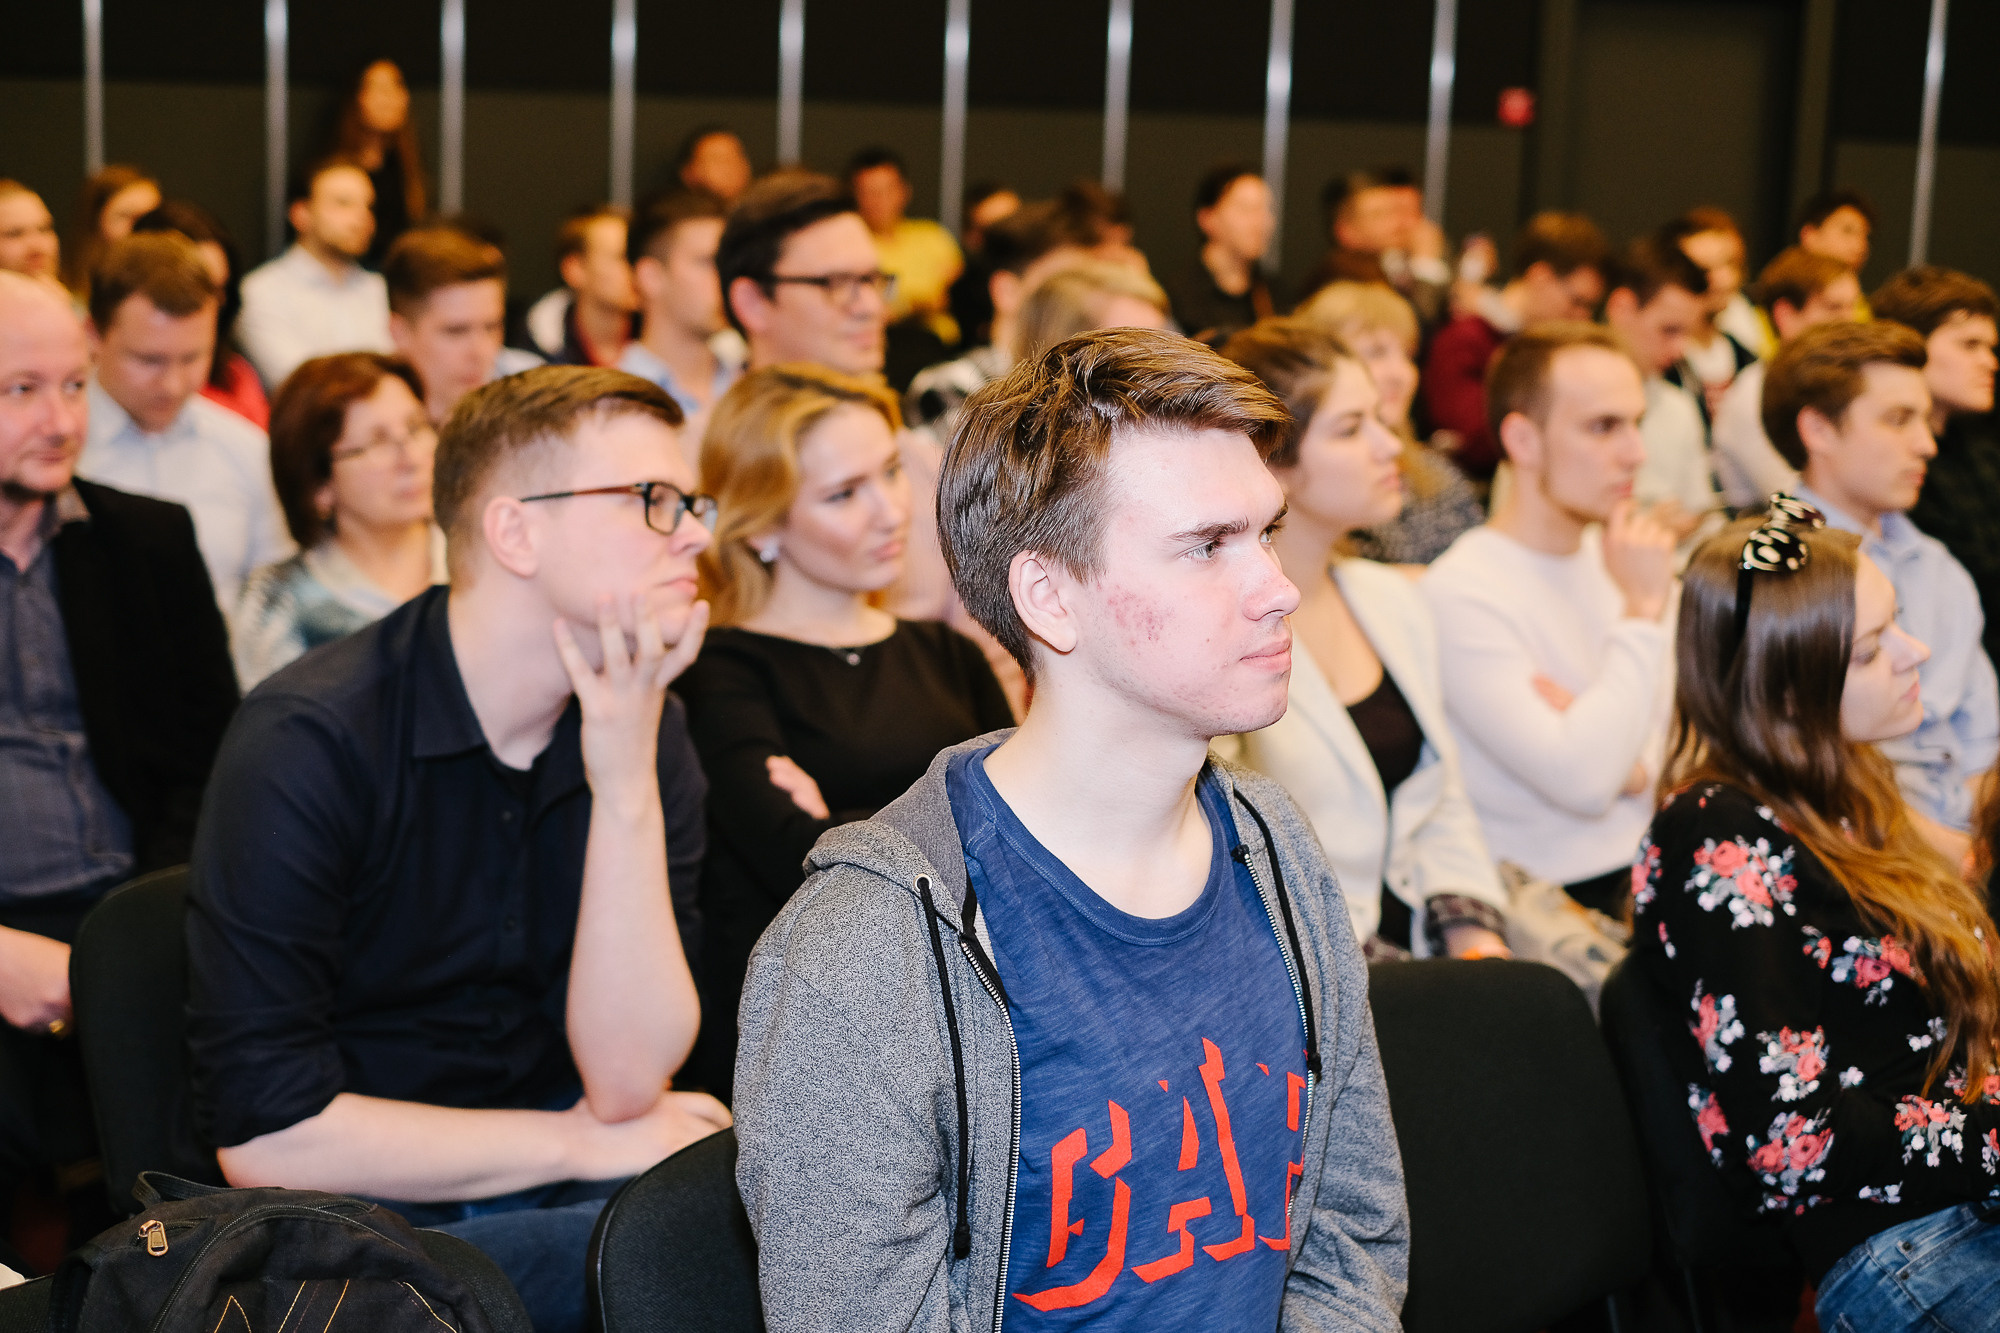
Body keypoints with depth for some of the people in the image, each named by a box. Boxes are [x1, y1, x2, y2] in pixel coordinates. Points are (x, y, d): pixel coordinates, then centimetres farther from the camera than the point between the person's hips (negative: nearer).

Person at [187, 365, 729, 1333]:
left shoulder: (643, 729, -1)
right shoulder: (308, 743, -17)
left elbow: (626, 1079, -11)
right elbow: (268, 1136, -20)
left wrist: (627, 788, -22)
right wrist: (580, 1144, -11)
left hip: (548, 1179, 5)